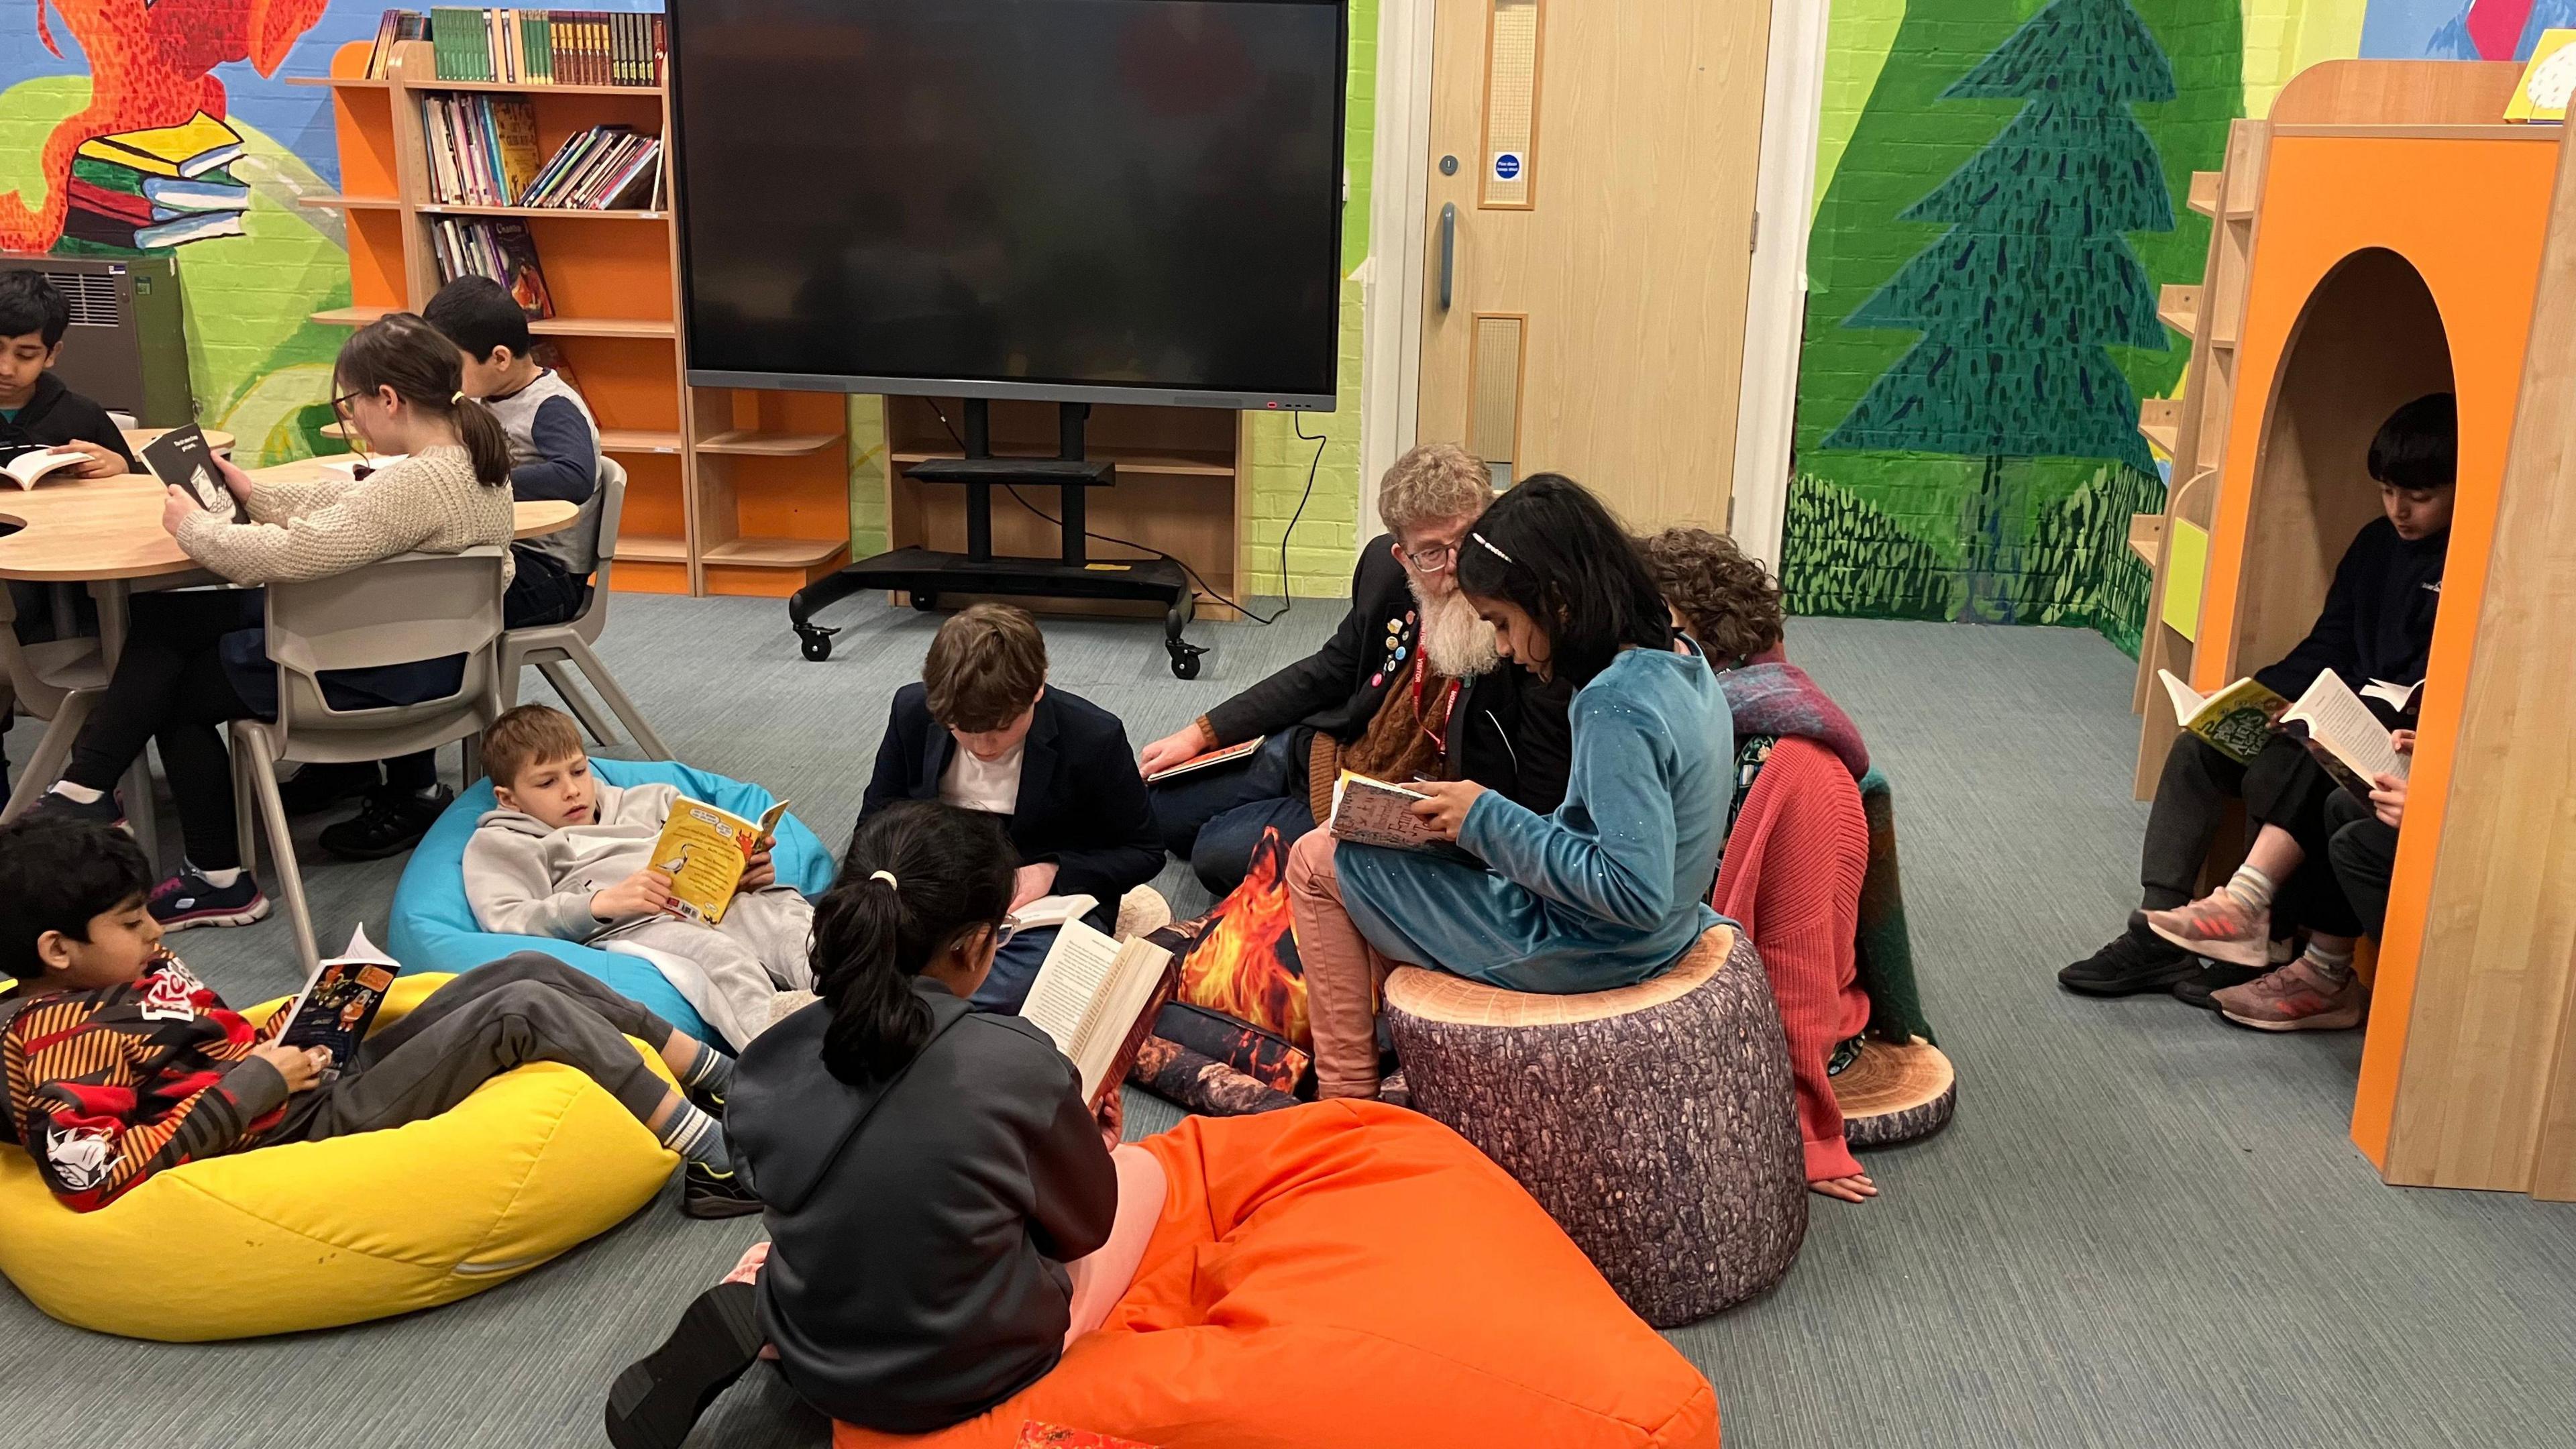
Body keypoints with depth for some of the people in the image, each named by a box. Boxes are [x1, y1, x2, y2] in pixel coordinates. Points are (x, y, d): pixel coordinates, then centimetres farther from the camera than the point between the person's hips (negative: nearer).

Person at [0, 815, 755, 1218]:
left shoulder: (131, 969, 13)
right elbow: (90, 1176, -28)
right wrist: (253, 1084, -22)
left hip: (335, 1076, 10)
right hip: (319, 1129, -10)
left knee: (532, 969, 2)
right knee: (526, 1011, -20)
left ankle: (728, 1082, 5)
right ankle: (715, 1162, -18)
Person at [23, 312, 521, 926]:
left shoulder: (419, 484, -30)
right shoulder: (470, 450, 1)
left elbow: (289, 555, -28)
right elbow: (352, 504, 16)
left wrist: (193, 527, -11)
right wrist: (257, 495, 12)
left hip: (389, 672, -10)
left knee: (178, 688, 10)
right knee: (162, 615, 10)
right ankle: (89, 788, 12)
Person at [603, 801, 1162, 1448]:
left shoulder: (769, 1061, -13)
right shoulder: (1017, 1064, -25)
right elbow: (1085, 1224, -6)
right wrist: (1084, 1143, 17)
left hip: (816, 1367, 2)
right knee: (1139, 1167, 16)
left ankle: (748, 1316, 6)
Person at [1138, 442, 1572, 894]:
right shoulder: (1385, 566, -9)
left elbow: (1536, 802, -21)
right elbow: (1328, 672, 8)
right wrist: (1201, 734, 7)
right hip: (1329, 754, 7)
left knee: (1219, 852, -17)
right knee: (1156, 804, 13)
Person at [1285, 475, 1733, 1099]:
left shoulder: (1615, 706, -28)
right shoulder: (1683, 666, 1)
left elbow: (1636, 892, -31)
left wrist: (1489, 820, -22)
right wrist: (1492, 821, 5)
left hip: (1578, 954, -10)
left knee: (1318, 860, 1)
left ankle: (1347, 1094, 10)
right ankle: (1391, 1051, 22)